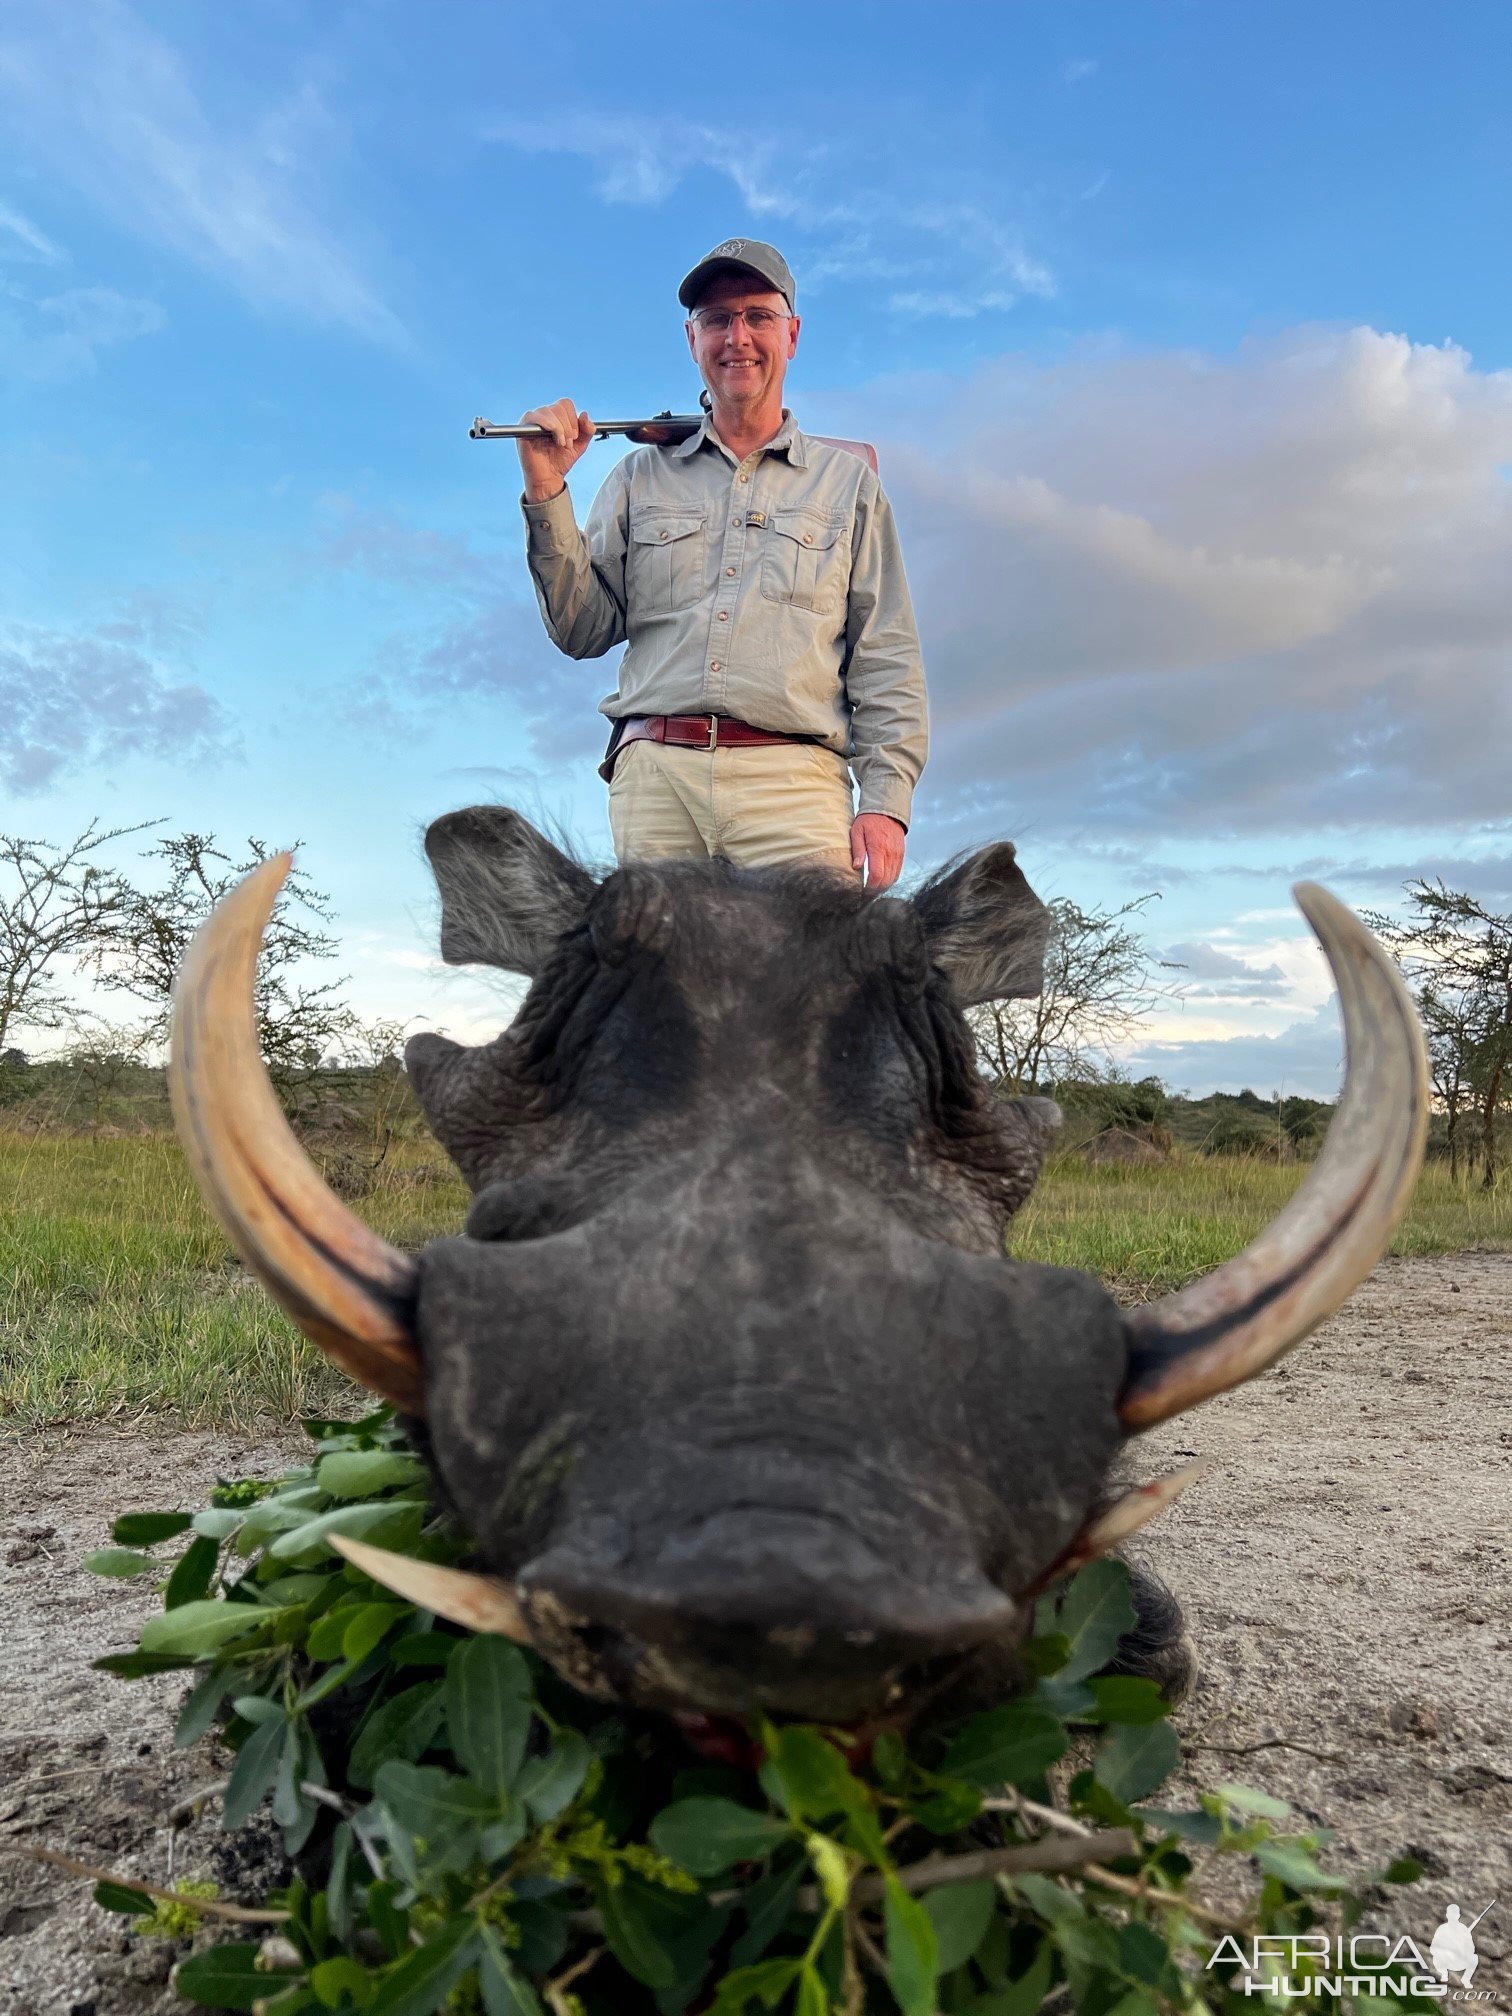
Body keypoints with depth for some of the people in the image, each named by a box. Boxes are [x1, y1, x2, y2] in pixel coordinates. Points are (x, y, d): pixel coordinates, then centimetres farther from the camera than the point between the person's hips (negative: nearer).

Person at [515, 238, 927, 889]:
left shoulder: (848, 482, 18)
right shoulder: (643, 476, 21)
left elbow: (886, 662, 10)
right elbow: (584, 631, 13)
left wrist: (885, 801, -2)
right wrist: (546, 491, 3)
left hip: (791, 783, -1)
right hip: (654, 774, 2)